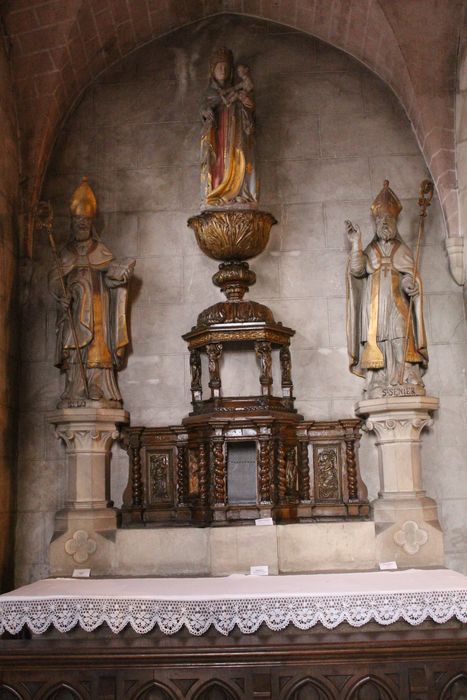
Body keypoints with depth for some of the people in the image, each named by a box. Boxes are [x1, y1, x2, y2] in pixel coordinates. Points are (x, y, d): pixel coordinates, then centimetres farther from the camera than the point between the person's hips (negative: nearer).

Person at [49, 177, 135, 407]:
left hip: (96, 307, -1)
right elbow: (55, 277, 4)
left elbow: (111, 271, -1)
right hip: (74, 308, 2)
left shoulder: (100, 252, 12)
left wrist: (122, 271, -24)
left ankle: (97, 394, -12)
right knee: (74, 351, -7)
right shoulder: (66, 253, 15)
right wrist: (61, 294, -16)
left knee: (97, 350, -10)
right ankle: (75, 395, -8)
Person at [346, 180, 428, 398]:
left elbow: (410, 275, 5)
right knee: (376, 343, -8)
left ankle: (406, 385, -15)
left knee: (401, 341, -12)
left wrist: (410, 285, -19)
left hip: (397, 305, -1)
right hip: (375, 305, 1)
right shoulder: (370, 250, 17)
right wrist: (355, 243, -11)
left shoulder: (402, 250, 16)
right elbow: (357, 270, -2)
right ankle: (378, 387, -11)